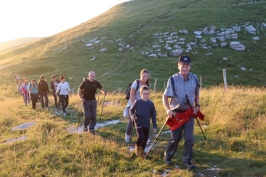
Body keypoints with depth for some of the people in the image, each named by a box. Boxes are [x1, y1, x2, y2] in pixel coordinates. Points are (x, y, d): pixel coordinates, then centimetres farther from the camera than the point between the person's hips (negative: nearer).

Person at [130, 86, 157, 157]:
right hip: (139, 123, -3)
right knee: (141, 137, -21)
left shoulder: (150, 103, -1)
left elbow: (153, 115, 5)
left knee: (145, 139, 10)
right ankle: (137, 146, 11)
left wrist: (155, 126, 5)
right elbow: (131, 110, 6)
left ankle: (141, 153, 31)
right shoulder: (137, 102, -7)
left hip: (147, 125, 3)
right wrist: (132, 115, -17)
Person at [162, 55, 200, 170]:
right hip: (177, 112, -2)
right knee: (175, 137, 7)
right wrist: (168, 109, -26)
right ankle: (168, 156, 33)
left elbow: (196, 94, 12)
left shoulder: (194, 78, -3)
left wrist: (197, 106, -1)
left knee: (189, 138, -2)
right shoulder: (173, 79, -15)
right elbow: (165, 97, -12)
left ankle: (187, 161, 13)